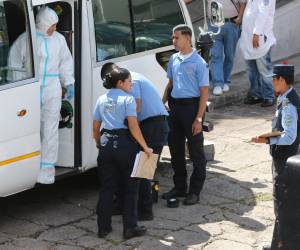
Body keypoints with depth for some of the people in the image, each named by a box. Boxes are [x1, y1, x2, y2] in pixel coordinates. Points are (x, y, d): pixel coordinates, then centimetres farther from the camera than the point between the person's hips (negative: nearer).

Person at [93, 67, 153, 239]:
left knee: (106, 188, 11)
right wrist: (145, 147, -9)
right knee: (130, 188, 6)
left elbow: (95, 128, 14)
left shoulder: (102, 100, 13)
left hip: (106, 145, 5)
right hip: (124, 144, -5)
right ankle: (130, 228, 7)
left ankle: (104, 228, 13)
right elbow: (133, 126, -14)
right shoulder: (128, 99, -5)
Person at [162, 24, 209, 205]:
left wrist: (199, 118, -16)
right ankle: (180, 187, 26)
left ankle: (195, 191, 10)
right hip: (175, 106, 7)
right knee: (175, 148, 13)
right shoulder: (174, 59, 10)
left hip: (191, 106, -7)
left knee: (196, 150, 1)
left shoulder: (198, 63, -10)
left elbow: (204, 92, -11)